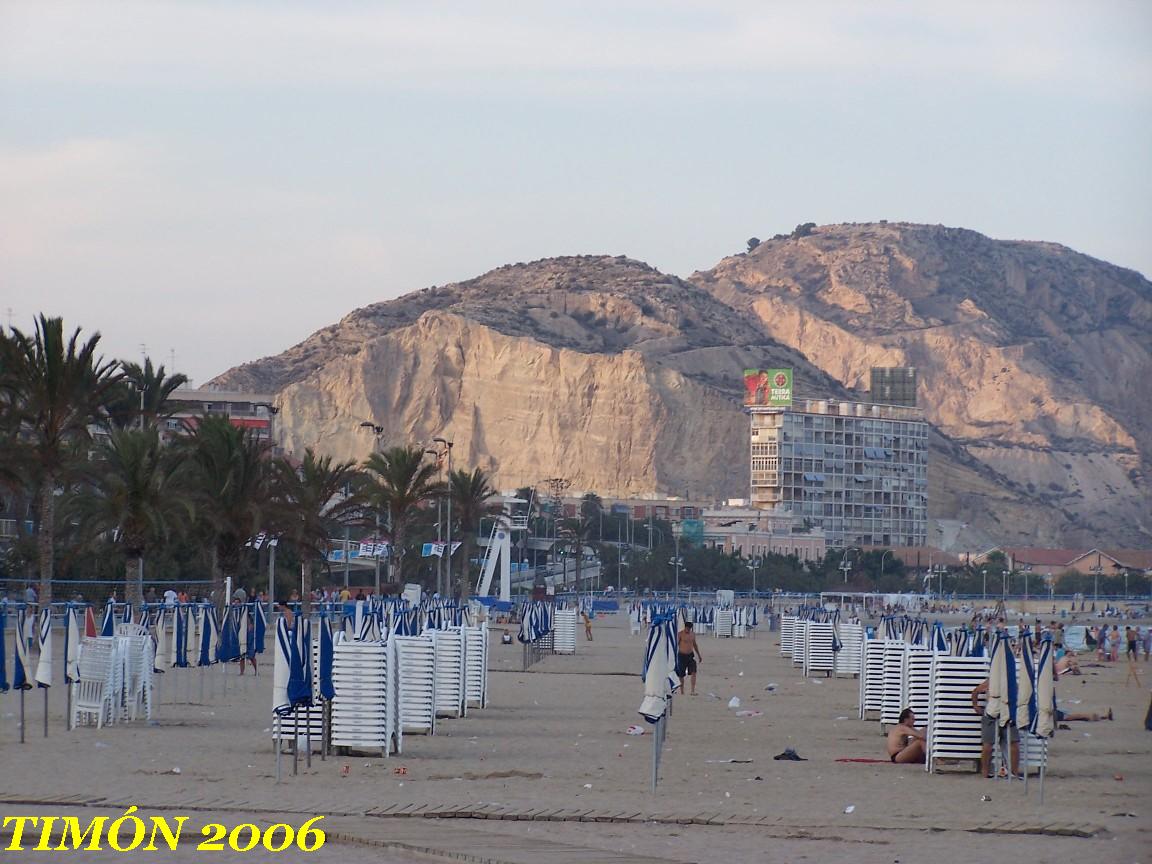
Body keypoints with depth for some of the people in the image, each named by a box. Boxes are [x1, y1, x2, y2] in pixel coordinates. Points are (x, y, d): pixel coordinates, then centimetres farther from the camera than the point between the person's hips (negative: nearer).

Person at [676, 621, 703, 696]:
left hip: (690, 655, 4)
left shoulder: (692, 634, 9)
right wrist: (674, 655, -14)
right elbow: (676, 645, -8)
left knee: (693, 672, -11)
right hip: (682, 655, -4)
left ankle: (693, 691, -13)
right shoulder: (680, 634, -7)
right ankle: (682, 691, 17)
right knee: (681, 675, 3)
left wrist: (699, 655, 24)